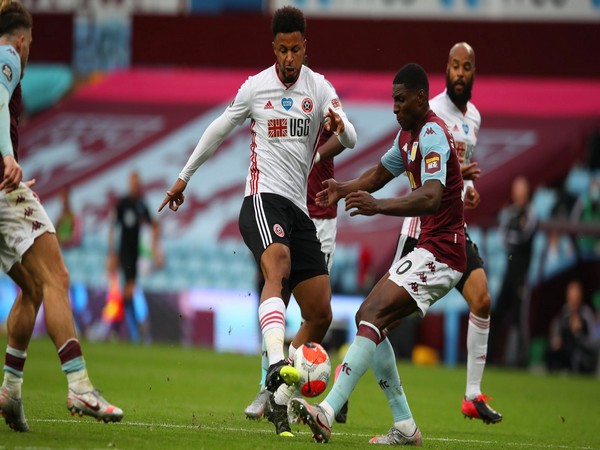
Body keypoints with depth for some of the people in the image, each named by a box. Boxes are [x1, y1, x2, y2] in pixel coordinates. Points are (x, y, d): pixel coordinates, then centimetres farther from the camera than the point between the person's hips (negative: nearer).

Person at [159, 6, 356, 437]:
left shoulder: (320, 88, 9)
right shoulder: (255, 87, 5)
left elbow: (351, 140, -3)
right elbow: (218, 131, 19)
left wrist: (339, 125, -27)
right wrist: (184, 177, 24)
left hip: (299, 208, 4)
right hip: (263, 197, -4)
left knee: (320, 315, 0)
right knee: (278, 266, -36)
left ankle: (279, 398, 9)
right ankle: (277, 364, -56)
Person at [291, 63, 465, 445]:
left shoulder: (433, 136, -18)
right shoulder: (408, 134, 15)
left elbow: (431, 198, -32)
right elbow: (380, 173, 29)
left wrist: (379, 206, -44)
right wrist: (345, 189, 9)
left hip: (441, 252, -10)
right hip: (429, 249, 10)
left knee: (373, 316, -22)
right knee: (369, 319, 7)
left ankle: (327, 413, -33)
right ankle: (405, 428, 6)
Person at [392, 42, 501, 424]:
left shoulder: (474, 117, 12)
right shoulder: (432, 111, -12)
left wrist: (470, 186, 7)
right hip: (423, 223, -6)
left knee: (482, 300, -6)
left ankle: (474, 395, -2)